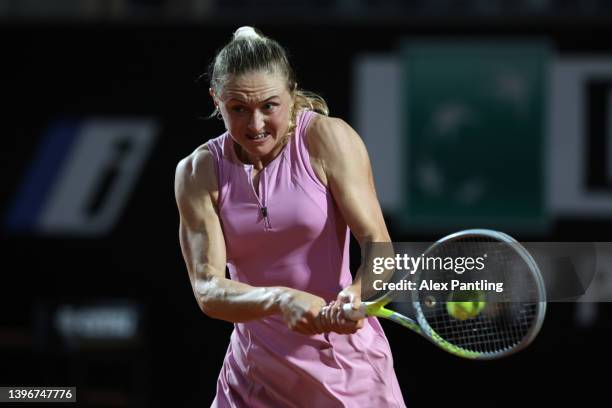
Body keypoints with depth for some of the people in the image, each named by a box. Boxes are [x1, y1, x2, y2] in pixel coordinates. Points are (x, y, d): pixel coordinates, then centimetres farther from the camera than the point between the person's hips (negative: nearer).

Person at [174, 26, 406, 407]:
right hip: (257, 373, 2)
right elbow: (207, 289, -14)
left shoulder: (328, 139, -11)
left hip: (345, 361, -2)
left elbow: (378, 244, -17)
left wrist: (357, 294, -40)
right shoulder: (198, 172, -5)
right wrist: (280, 300, -33)